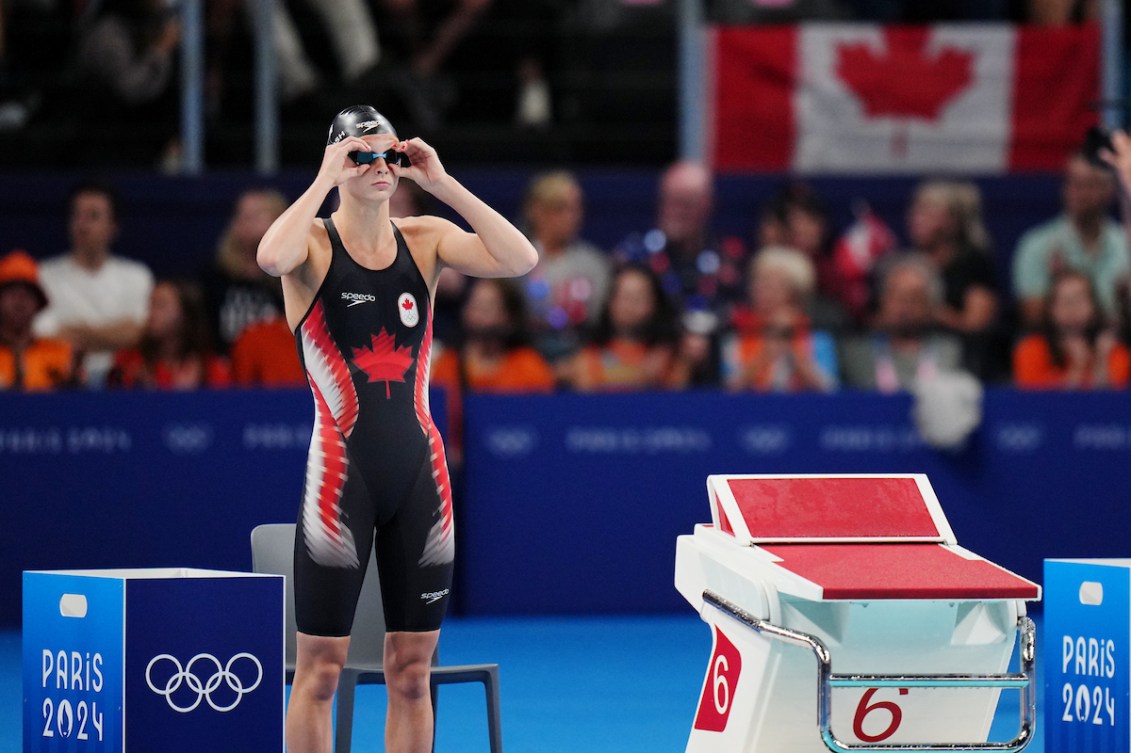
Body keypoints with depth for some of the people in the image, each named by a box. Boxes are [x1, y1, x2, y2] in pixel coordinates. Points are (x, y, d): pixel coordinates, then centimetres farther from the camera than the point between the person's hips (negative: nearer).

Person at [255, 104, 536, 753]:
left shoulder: (425, 239, 7)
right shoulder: (314, 243, -2)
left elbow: (522, 261, -7)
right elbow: (270, 258, -27)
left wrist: (443, 184, -8)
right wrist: (325, 181, -16)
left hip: (420, 469, 4)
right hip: (342, 466, -4)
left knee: (412, 669, 7)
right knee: (321, 667, -2)